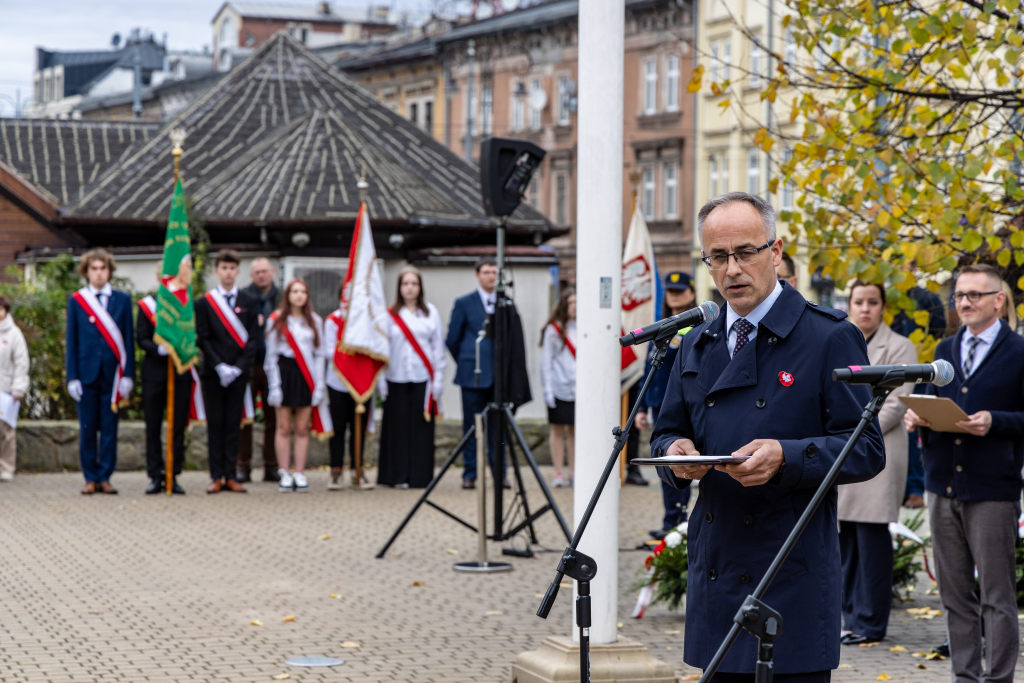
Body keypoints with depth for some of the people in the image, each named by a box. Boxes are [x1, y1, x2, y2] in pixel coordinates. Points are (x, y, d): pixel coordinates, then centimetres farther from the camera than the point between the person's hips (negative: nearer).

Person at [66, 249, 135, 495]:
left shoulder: (122, 300, 7)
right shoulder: (76, 300, 6)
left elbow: (128, 339, 6)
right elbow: (71, 340, 5)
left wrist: (128, 375, -1)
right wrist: (72, 377, -2)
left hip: (112, 374, 0)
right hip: (86, 373, 0)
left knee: (109, 429, 2)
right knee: (87, 429, 2)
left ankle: (105, 477, 8)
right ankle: (91, 478, 8)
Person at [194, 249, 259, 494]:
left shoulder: (249, 303, 8)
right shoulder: (204, 302, 5)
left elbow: (252, 339, 4)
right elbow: (203, 339, 0)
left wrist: (238, 367, -9)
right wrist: (219, 366, -11)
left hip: (239, 372, 1)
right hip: (213, 373, -1)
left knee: (233, 424, 2)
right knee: (215, 425, 1)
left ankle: (231, 476, 5)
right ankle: (217, 476, 3)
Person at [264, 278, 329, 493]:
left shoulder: (314, 321, 9)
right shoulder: (276, 320, 3)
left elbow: (319, 354, 8)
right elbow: (271, 355, 2)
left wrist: (319, 385, 0)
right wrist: (274, 385, -5)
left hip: (306, 376, 2)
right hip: (284, 372, -2)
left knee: (302, 428, 2)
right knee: (284, 427, -1)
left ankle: (300, 473, 6)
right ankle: (284, 474, 4)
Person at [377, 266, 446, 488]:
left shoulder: (430, 312, 8)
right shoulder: (390, 314, 6)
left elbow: (438, 347, 8)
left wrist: (438, 379, 1)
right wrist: (381, 381, -2)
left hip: (423, 378, 0)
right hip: (397, 378, 0)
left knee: (421, 427, -1)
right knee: (398, 426, 0)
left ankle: (420, 476, 4)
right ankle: (398, 476, 6)